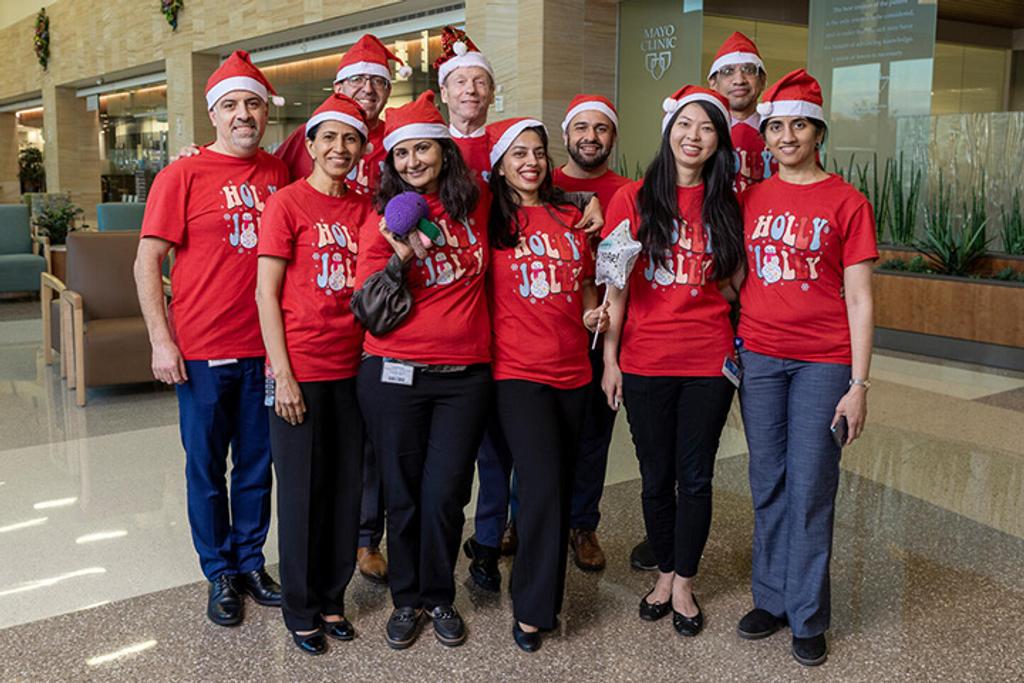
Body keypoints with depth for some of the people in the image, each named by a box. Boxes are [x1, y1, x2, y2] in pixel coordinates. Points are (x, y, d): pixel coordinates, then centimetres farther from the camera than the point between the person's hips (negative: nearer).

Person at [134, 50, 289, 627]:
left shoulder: (279, 173, 6)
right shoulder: (183, 175, -5)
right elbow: (147, 262, -5)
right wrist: (161, 340, -12)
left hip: (264, 347, 3)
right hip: (203, 349, -3)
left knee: (257, 463, 13)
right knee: (207, 467, 9)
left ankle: (251, 562, 31)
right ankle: (221, 574, 25)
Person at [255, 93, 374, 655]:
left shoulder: (364, 208, 9)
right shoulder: (287, 203, -4)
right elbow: (266, 293, -8)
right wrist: (283, 374, -12)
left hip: (353, 367, 5)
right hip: (301, 370, -5)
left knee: (346, 486, 11)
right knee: (303, 489, 5)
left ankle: (332, 599, 28)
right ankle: (301, 609, 22)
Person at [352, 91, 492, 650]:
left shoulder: (476, 206, 4)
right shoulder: (383, 221, -3)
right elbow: (368, 312, -7)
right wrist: (400, 259, -22)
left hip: (466, 374, 1)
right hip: (396, 375, -1)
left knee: (446, 493, 5)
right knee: (404, 494, 9)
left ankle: (440, 597, 26)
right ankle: (406, 599, 28)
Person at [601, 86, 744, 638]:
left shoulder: (727, 204, 6)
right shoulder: (634, 199, 0)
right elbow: (614, 286, 0)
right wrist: (610, 359, -3)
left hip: (708, 361, 1)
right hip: (645, 360, -1)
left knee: (695, 477, 7)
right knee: (656, 477, 10)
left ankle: (684, 582, 24)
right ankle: (665, 571, 30)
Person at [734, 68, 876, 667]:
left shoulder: (847, 202, -2)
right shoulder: (751, 199, 8)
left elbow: (858, 299, -4)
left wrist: (859, 384, -9)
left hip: (823, 361, -3)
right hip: (759, 357, 3)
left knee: (812, 488, 1)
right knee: (769, 485, 9)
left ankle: (808, 617, 16)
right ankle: (772, 598, 24)